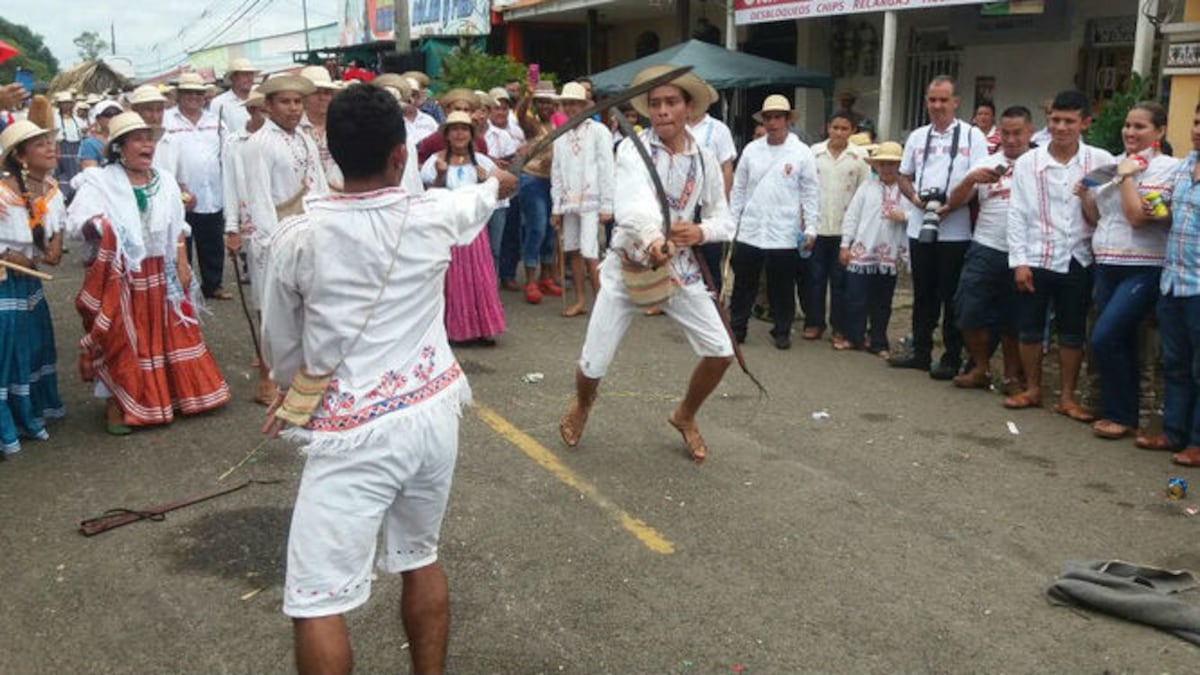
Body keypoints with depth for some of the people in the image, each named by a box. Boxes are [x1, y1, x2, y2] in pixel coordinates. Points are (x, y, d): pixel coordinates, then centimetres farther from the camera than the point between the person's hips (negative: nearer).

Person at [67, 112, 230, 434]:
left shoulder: (164, 180, 8)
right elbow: (75, 221, -18)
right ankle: (117, 405, 11)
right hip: (120, 278, -4)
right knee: (120, 340, 1)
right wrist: (92, 225, -39)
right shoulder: (99, 181, -7)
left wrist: (182, 265, 5)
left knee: (167, 335, 10)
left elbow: (177, 228, 12)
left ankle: (171, 394, 26)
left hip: (160, 275, 4)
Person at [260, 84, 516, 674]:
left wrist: (292, 391, 28)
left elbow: (280, 347, 6)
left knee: (316, 602, 2)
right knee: (421, 559, 24)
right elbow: (484, 194, 24)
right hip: (434, 415, 5)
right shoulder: (433, 215, -3)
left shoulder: (298, 237, -10)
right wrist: (499, 182, 48)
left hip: (355, 434, -5)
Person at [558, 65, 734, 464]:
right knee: (593, 364, -1)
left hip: (679, 267, 3)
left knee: (721, 353, -3)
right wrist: (653, 240, -58)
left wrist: (701, 231, -18)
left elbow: (724, 220, 6)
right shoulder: (632, 150, -16)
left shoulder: (705, 160, -1)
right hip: (628, 266, -3)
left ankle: (685, 416, 27)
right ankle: (582, 404, 38)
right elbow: (635, 202, -37)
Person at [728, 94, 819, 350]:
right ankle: (736, 327, 20)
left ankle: (782, 331, 21)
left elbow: (811, 194, -1)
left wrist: (811, 228, -7)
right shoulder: (751, 150, 6)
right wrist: (731, 223, 7)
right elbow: (738, 189, 10)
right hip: (749, 232, 2)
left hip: (784, 235, -2)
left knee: (782, 288, 7)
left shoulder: (802, 153, -2)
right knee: (743, 284, 8)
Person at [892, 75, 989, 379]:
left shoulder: (972, 136, -2)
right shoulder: (917, 137, 13)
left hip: (956, 231, -4)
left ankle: (952, 358, 11)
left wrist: (950, 206, -20)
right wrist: (915, 198, -4)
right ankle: (920, 352, 23)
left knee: (952, 298, 2)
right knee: (923, 295, 13)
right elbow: (904, 177, 17)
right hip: (919, 228, 5)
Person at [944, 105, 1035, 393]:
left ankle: (1012, 376, 22)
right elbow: (953, 202, 6)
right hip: (985, 251, 2)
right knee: (970, 313, 0)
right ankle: (981, 368, 19)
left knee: (1014, 320, 7)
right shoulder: (986, 164, 9)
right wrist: (971, 179, -10)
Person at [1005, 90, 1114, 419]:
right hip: (1035, 258, 0)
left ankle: (1067, 397, 19)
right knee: (1030, 328, 8)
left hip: (1077, 259, 0)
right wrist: (1019, 261, -5)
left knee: (1072, 332, 8)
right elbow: (1017, 214, -1)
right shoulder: (1027, 163, 0)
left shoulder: (1101, 161, -1)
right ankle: (1032, 390, 24)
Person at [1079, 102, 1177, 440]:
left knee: (1105, 339, -14)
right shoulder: (1111, 163, 11)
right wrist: (1084, 192, 0)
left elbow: (1136, 217, -16)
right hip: (1106, 266, 6)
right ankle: (1121, 414, 23)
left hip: (1143, 269, -6)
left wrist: (1127, 176, -12)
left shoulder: (1168, 167, -7)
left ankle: (1122, 416, 1)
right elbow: (1095, 217, 16)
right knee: (1120, 344, 12)